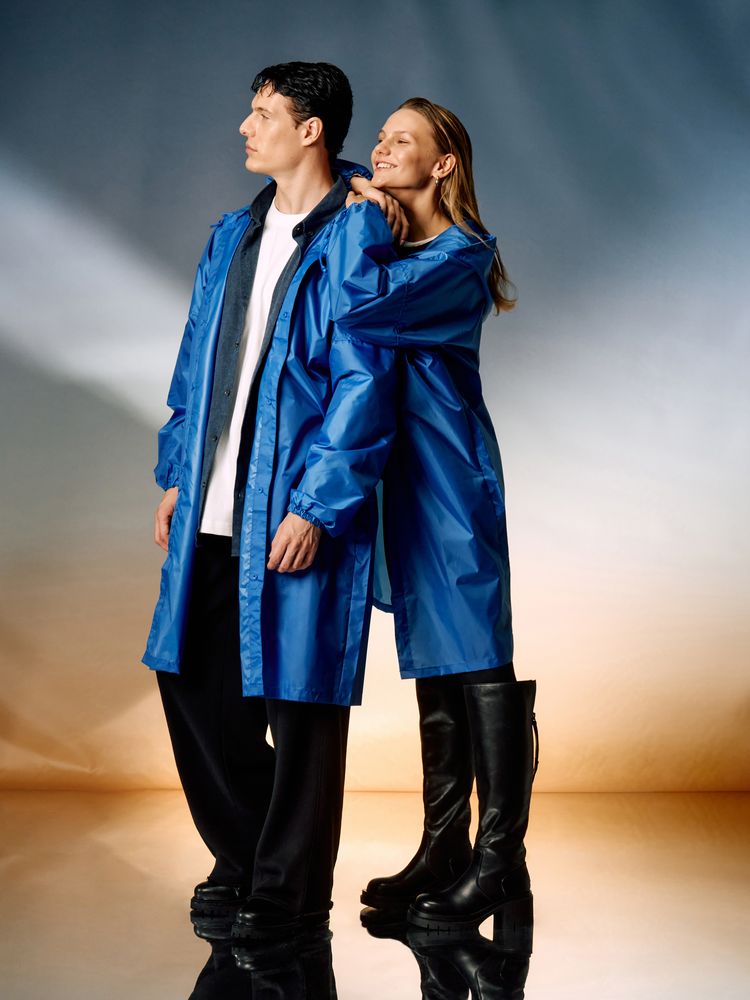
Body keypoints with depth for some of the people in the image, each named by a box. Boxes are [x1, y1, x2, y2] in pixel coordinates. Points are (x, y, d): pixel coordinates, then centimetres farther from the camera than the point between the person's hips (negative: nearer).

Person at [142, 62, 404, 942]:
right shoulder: (231, 238, 15)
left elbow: (363, 388, -14)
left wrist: (313, 506, -18)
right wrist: (176, 475, 14)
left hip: (296, 517, -7)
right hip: (211, 514, 8)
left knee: (298, 697, 3)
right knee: (194, 682, 12)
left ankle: (289, 888, 19)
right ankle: (243, 852, 31)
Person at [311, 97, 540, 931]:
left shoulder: (460, 255, -11)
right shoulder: (386, 245, 16)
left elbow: (358, 305, -24)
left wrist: (363, 210, -11)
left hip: (448, 476, -8)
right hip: (400, 475, 8)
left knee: (474, 659, -5)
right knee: (432, 659, 12)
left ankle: (499, 863, 4)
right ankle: (444, 849, 22)